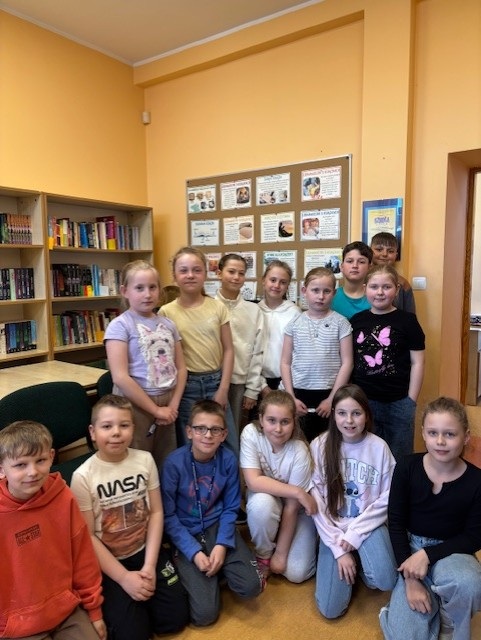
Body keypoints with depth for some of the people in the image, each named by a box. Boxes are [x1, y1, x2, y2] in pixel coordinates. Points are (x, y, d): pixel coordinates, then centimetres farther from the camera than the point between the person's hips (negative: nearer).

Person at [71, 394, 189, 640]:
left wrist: (149, 565, -11)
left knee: (176, 618, 0)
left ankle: (139, 604, 26)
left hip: (145, 551, 3)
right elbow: (87, 537, -14)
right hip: (108, 563, -3)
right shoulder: (83, 476, -19)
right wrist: (124, 577, -15)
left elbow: (156, 512, -4)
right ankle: (116, 604, 18)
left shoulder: (145, 460, -9)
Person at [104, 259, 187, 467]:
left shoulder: (168, 324, 8)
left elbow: (181, 368, 9)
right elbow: (120, 377, -17)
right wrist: (155, 410, -14)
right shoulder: (120, 326, -9)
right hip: (135, 405, -5)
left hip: (167, 404, 5)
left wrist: (173, 405, -4)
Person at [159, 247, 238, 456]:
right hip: (186, 386, -1)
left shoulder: (218, 307, 0)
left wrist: (223, 389, -3)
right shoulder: (167, 312, -5)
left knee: (230, 447, 11)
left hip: (215, 382, 2)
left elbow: (228, 350, 2)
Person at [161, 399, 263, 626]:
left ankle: (220, 570, 14)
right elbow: (168, 515, -11)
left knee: (251, 586, -14)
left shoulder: (229, 460, -11)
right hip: (185, 534, -2)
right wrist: (194, 552, -17)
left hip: (218, 527, 3)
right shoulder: (174, 463, -19)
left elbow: (230, 508, -1)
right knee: (205, 613, -12)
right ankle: (192, 577, 17)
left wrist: (222, 544, -15)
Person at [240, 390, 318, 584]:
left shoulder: (299, 452, -27)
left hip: (296, 508, 0)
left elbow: (291, 507, -21)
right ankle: (263, 556, -6)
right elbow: (253, 482, -29)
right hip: (266, 501, 1)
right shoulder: (251, 433, -25)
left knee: (296, 573, -15)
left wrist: (281, 553, -18)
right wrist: (298, 492, -32)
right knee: (261, 502, -35)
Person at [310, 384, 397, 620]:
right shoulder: (319, 446, -11)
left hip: (368, 525, 0)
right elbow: (316, 503, -9)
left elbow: (386, 499, -5)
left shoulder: (379, 447, -9)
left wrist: (355, 534, -12)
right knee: (331, 609, -9)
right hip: (333, 528, 0)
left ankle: (360, 562, 8)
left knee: (386, 581, -27)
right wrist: (339, 548, -12)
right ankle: (350, 560, 19)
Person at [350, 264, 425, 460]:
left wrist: (411, 401, -6)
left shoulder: (407, 320, -4)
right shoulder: (356, 320, 4)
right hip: (362, 401, 3)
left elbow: (417, 362, -3)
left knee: (398, 460, 12)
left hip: (398, 403, -2)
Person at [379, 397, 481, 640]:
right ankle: (433, 602, 17)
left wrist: (428, 555, -20)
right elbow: (396, 522, -8)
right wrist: (409, 578, -14)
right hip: (411, 547, 0)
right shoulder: (407, 467, -14)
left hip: (451, 552, 0)